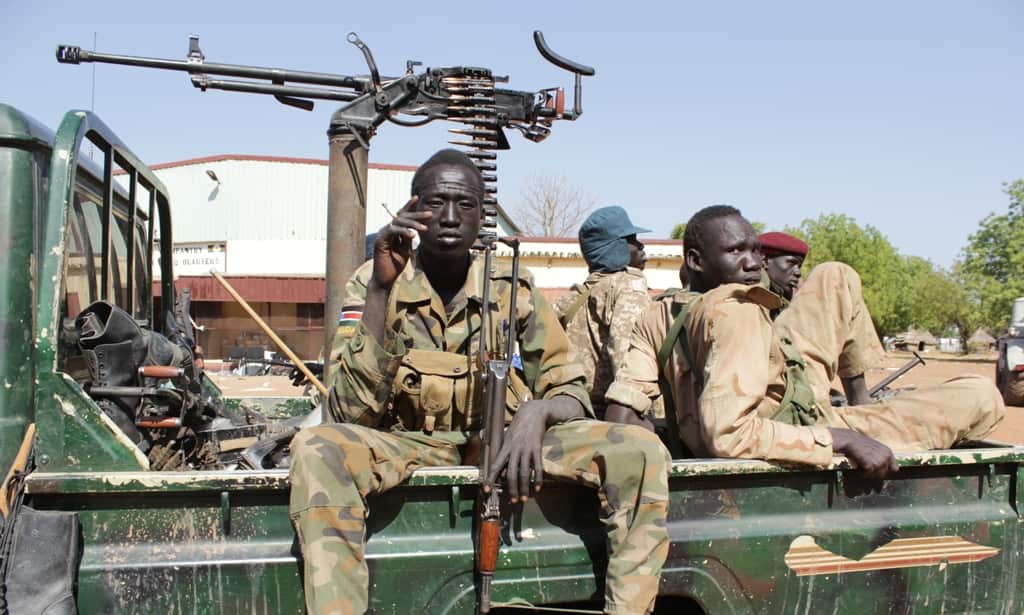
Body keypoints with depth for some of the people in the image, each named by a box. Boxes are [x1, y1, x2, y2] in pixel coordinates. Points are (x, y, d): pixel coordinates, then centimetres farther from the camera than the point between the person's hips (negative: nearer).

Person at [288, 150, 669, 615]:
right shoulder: (382, 291, -2)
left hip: (506, 445, 2)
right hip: (411, 449, -1)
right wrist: (380, 290, -22)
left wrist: (536, 411, -24)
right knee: (315, 450, -32)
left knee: (642, 452, -21)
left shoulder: (514, 293, 1)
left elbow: (570, 393, 2)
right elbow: (354, 416, -14)